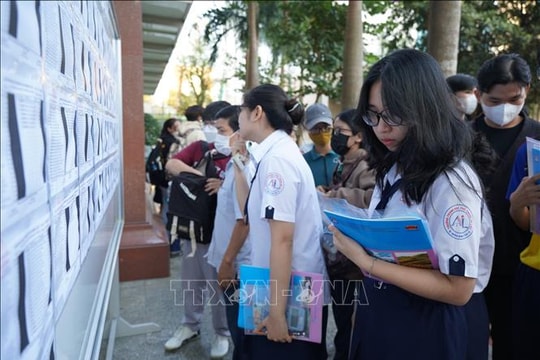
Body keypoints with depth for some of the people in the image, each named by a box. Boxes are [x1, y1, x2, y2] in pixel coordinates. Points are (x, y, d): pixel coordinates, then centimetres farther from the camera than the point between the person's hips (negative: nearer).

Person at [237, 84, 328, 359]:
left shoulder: (276, 159, -20)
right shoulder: (279, 152, 8)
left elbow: (283, 239, -24)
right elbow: (251, 216, 13)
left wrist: (277, 311, -22)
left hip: (290, 294, -9)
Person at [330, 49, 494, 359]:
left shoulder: (452, 181, -22)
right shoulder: (394, 169, 3)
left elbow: (457, 290, -22)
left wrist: (365, 262, -27)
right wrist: (351, 230, -6)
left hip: (429, 328, -7)